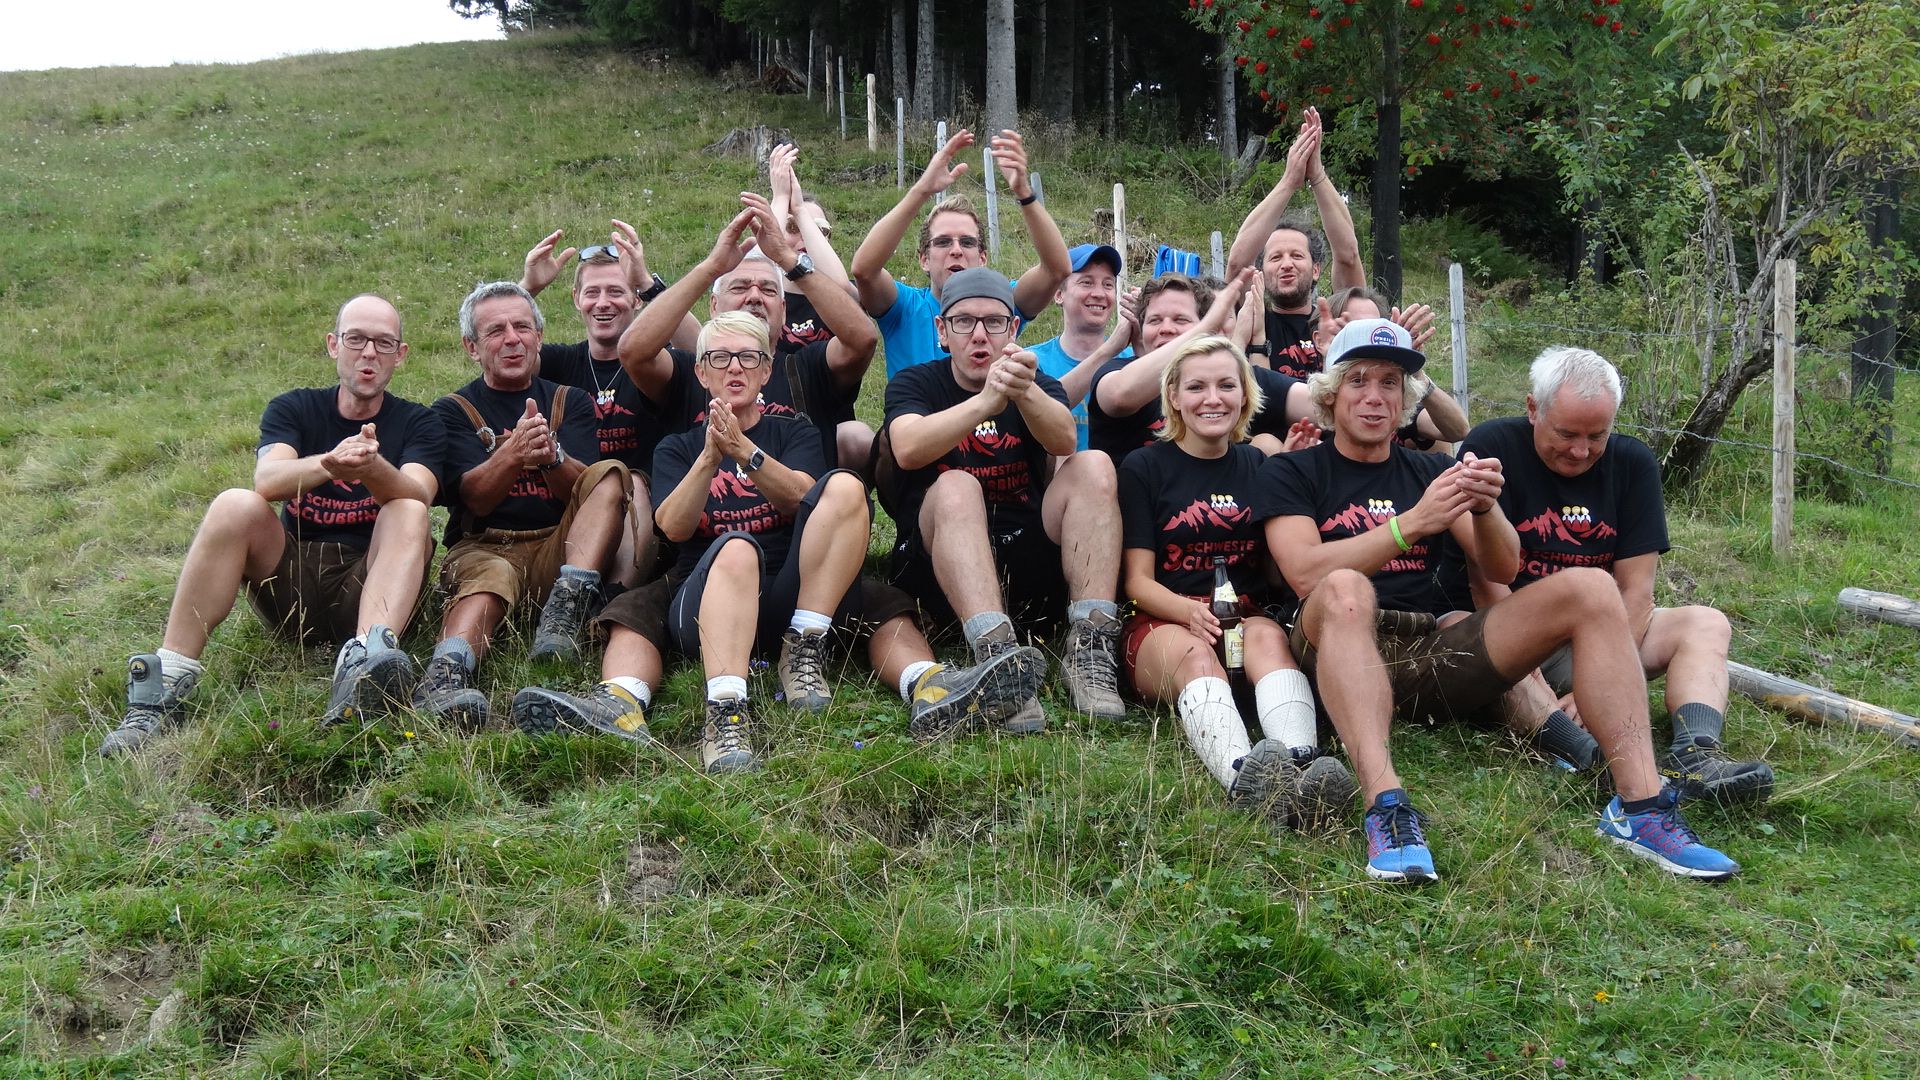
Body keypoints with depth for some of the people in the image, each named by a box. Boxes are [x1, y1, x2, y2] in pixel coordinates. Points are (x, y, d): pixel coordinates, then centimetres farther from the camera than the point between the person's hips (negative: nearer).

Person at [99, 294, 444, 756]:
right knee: (236, 505, -25)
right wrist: (329, 463, -37)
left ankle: (365, 660, -55)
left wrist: (372, 467, -41)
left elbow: (416, 494, -18)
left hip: (371, 585, -1)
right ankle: (165, 686, -30)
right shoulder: (294, 409, 8)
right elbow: (267, 481, -15)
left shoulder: (417, 424, 5)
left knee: (409, 513, -28)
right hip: (291, 581, 1)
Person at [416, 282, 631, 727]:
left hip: (561, 549, 3)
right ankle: (448, 674, -67)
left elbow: (587, 488, 0)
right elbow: (476, 499, -5)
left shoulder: (568, 403, 17)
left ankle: (565, 608, -38)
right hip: (484, 547, -2)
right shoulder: (454, 411, 11)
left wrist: (552, 456, -24)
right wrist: (513, 453, -27)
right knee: (489, 576, -38)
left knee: (613, 473, -21)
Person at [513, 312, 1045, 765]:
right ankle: (726, 716, -59)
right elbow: (673, 526, 0)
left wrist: (744, 450, -17)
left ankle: (804, 653, -26)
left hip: (789, 596, 1)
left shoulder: (795, 431, 22)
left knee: (845, 486, -22)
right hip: (704, 597, -1)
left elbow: (800, 498, -1)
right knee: (736, 548, -38)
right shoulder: (677, 447, 21)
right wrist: (711, 456, -15)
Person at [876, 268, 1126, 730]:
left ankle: (1090, 651, -28)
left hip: (1030, 562, 2)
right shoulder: (914, 384, 7)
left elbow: (1064, 440, -13)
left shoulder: (1038, 383, 13)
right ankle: (997, 655, -48)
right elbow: (908, 449, -19)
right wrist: (986, 401, -35)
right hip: (942, 565, -2)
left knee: (1093, 466, -18)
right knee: (955, 488, -31)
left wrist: (1026, 392, -36)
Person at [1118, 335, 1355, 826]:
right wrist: (1191, 612, -21)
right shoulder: (1145, 467, 7)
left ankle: (1300, 766, -63)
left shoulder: (1259, 467, 16)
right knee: (1195, 654, -37)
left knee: (1268, 638, -33)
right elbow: (1138, 580, 1)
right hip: (1163, 623, -3)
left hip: (1249, 615, 3)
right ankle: (1243, 776, -68)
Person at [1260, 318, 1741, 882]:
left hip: (1436, 651, 4)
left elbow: (1502, 571, 9)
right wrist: (1412, 523, -20)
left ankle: (1640, 803, -26)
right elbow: (1304, 572, -11)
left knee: (1589, 588, -14)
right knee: (1344, 588, -38)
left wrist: (1484, 510, -13)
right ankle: (1386, 807, -51)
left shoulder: (1430, 470, 22)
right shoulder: (1293, 472, 9)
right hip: (1347, 657, -4)